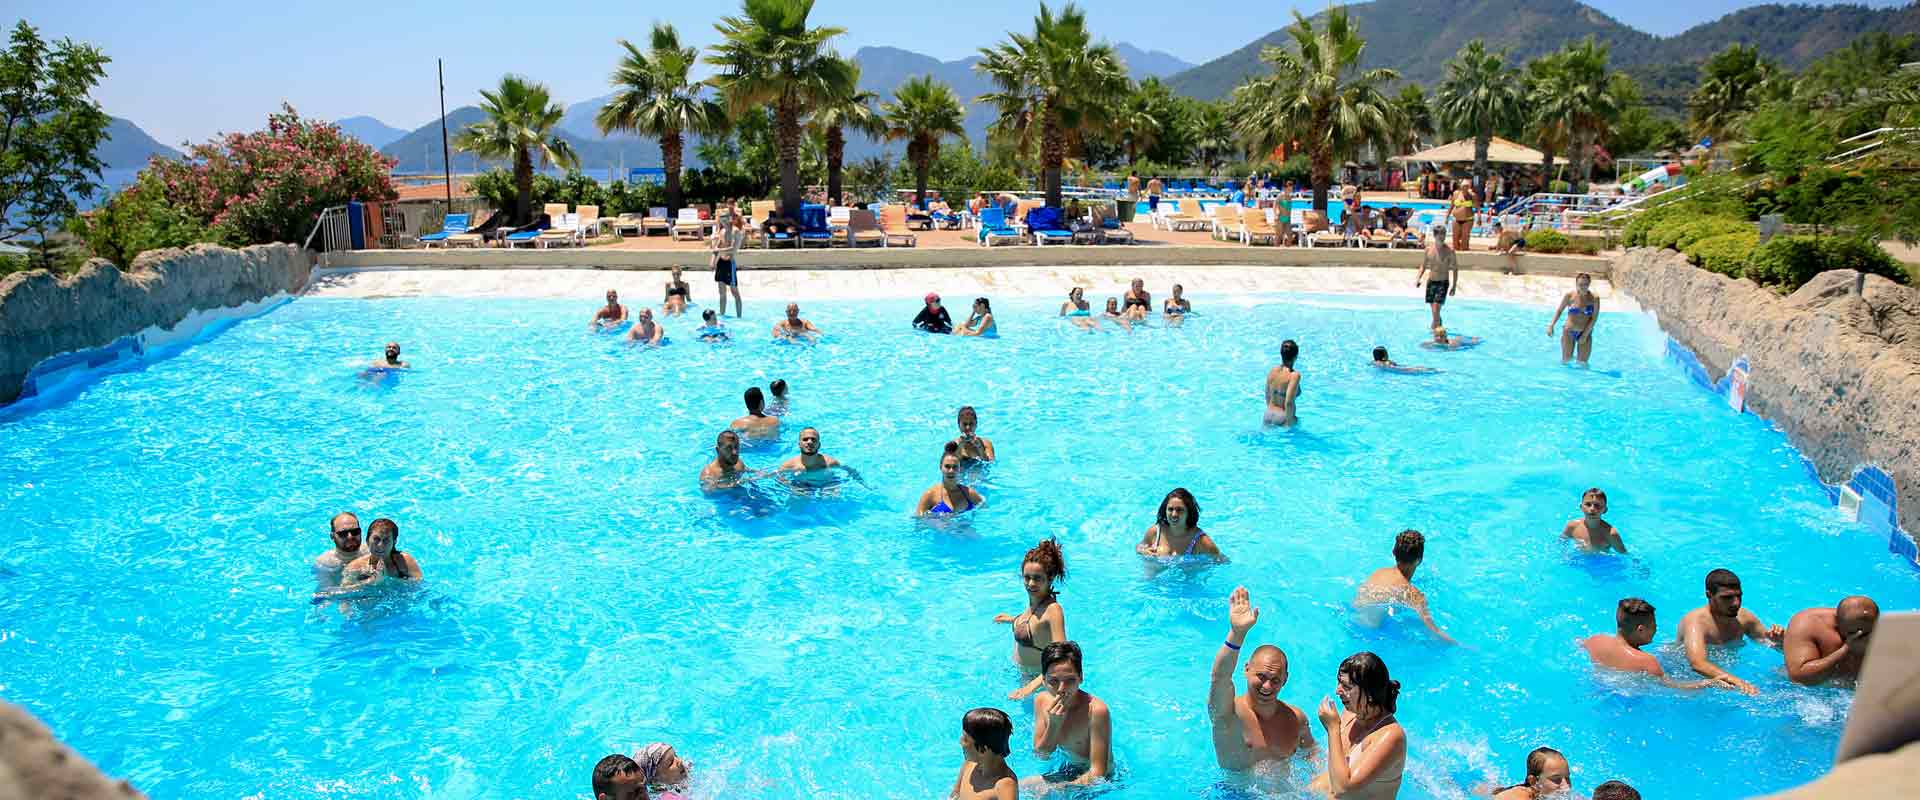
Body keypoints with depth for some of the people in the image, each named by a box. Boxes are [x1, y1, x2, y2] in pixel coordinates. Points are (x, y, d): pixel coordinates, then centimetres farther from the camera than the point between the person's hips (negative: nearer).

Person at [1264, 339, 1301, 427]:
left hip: (1268, 416, 6)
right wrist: (1289, 422, -14)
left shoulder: (1272, 371, 4)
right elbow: (1288, 402, -20)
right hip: (1282, 418, -6)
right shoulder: (1294, 375, -14)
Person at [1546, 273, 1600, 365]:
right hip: (1569, 332, 0)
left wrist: (1585, 335, -11)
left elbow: (1594, 318, -7)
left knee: (1582, 363, 1)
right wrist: (1551, 325, -5)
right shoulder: (1569, 296, -6)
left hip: (1585, 333, 0)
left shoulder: (1594, 298, -7)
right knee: (1566, 361, 4)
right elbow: (1559, 310, 6)